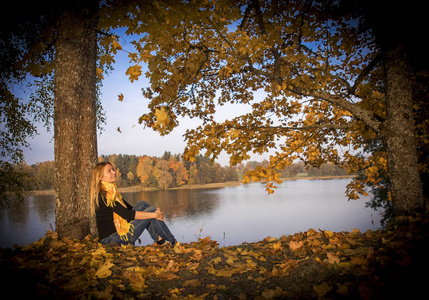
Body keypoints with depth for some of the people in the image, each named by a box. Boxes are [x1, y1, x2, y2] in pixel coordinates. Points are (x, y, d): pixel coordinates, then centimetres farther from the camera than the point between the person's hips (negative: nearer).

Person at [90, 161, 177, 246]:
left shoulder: (112, 192, 13)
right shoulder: (103, 195, -16)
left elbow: (129, 208, 14)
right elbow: (127, 214, -22)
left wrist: (156, 213, 2)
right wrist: (154, 215, -17)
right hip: (112, 239, -9)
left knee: (142, 204, 1)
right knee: (151, 210, -11)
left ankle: (158, 239, -3)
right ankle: (174, 243, 1)